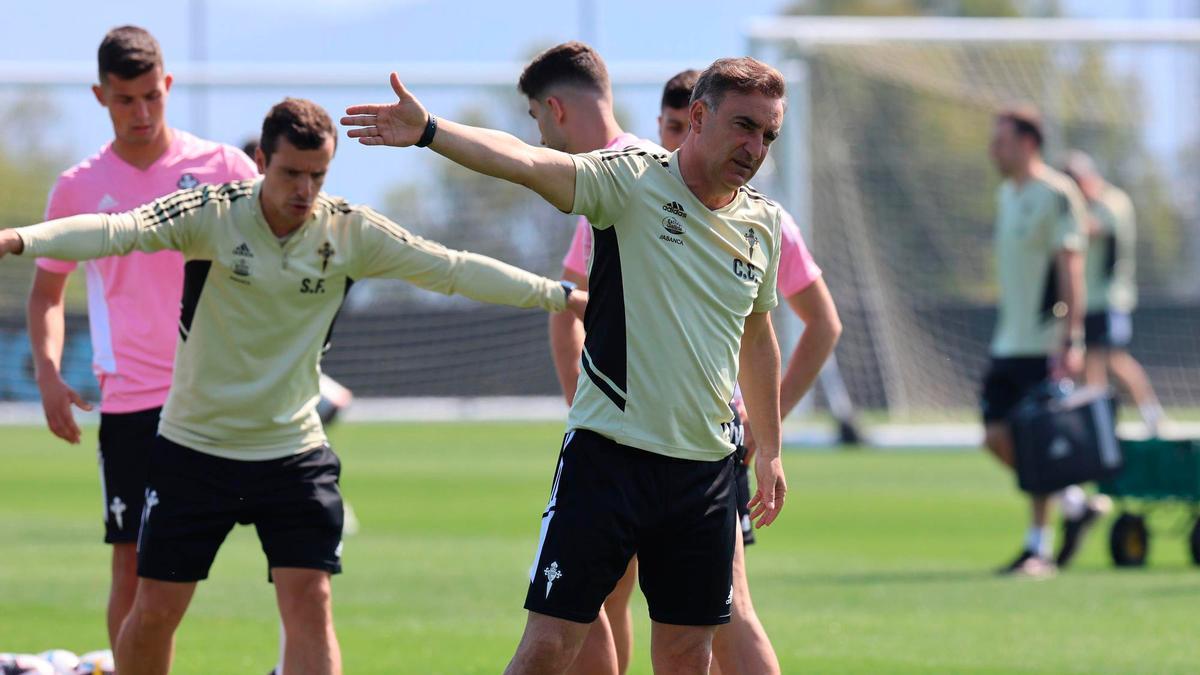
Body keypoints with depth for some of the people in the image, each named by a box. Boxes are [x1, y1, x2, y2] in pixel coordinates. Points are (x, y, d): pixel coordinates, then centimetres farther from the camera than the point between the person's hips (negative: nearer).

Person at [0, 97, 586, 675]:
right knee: (154, 611, 3)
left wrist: (561, 296, -6)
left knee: (309, 603, -10)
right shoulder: (212, 213, -14)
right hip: (193, 449, -1)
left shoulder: (351, 233, -6)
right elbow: (115, 231, -27)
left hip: (293, 451, 1)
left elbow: (454, 269, -3)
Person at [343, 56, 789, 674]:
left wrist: (769, 449, 30)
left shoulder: (765, 222, 8)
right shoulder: (631, 181, -8)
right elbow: (526, 163, -24)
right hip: (608, 455, -5)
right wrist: (430, 132, -39)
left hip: (706, 470, 5)